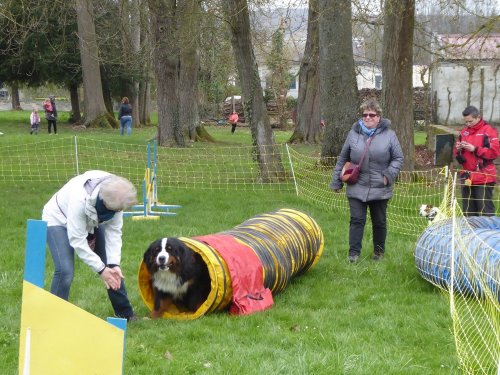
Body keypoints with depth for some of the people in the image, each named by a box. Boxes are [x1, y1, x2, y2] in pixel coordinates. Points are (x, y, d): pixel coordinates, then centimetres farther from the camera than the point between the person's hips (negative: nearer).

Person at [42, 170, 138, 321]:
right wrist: (101, 269, -33)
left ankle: (125, 313, 16)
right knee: (65, 271, -23)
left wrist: (114, 264, -28)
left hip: (92, 222, 6)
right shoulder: (79, 199, -43)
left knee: (113, 268, 1)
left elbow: (114, 232, -18)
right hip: (59, 220, -6)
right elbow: (77, 241, -35)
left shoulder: (115, 198, -26)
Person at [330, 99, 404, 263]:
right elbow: (342, 159, 10)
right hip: (357, 187, 0)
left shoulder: (389, 135, 0)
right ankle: (354, 252, 1)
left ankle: (379, 251, 26)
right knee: (357, 220, -3)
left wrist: (389, 174, -11)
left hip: (380, 188, 0)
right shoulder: (353, 133, 4)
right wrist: (337, 181, 10)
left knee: (379, 222, 11)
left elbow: (399, 158, 4)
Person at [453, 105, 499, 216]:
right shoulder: (464, 132, 13)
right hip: (467, 177, 7)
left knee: (485, 209, -7)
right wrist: (458, 149, -3)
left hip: (484, 178, -6)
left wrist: (475, 149, -18)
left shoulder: (488, 131, -6)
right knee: (468, 210, 11)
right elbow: (457, 154, 20)